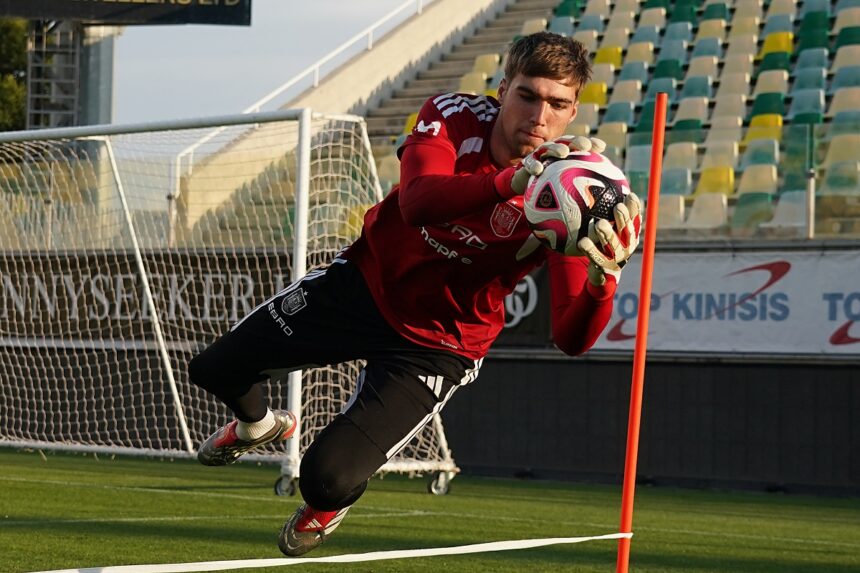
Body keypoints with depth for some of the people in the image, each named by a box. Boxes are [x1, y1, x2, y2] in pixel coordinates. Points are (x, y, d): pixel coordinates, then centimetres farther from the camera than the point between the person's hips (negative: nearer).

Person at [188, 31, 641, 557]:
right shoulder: (454, 116, -19)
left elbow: (571, 339, -28)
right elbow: (417, 203, -40)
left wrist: (602, 281, -50)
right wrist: (513, 179, -56)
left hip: (437, 345, -2)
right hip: (365, 283, 3)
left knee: (327, 479, -16)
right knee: (215, 370, 9)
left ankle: (330, 505, 27)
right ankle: (260, 425, 49)